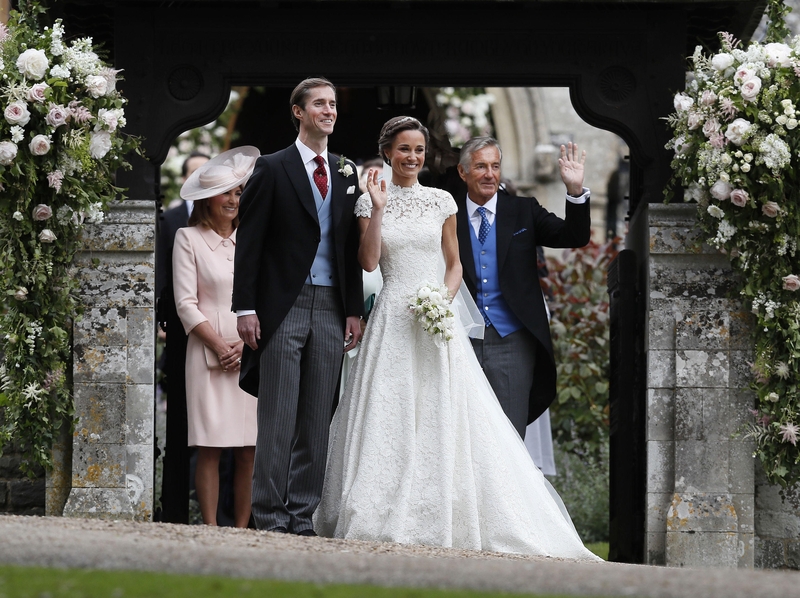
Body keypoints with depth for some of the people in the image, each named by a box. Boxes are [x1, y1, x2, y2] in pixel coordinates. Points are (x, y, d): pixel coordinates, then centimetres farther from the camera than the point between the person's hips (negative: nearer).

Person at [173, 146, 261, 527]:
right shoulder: (188, 238, 4)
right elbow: (186, 304, -1)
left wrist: (248, 344, -5)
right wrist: (219, 347, -8)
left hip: (255, 354, 3)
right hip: (208, 354, -3)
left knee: (249, 451, -1)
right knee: (210, 448, -6)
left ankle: (242, 529, 3)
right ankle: (211, 530, -4)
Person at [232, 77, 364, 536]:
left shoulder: (347, 174, 14)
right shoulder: (273, 169, 1)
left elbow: (352, 249, 15)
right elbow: (249, 243, -2)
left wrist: (354, 310, 8)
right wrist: (246, 308, -9)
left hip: (331, 308, 4)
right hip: (284, 306, -4)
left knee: (317, 419, 5)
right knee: (278, 416, -4)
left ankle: (303, 515, 9)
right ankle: (271, 516, 0)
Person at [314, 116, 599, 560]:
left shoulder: (441, 201, 8)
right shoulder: (370, 201, 5)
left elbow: (454, 263, 12)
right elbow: (369, 261, -6)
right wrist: (378, 208, -13)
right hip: (392, 320, -1)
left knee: (442, 418, -4)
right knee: (390, 417, -3)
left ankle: (444, 521, 1)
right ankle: (388, 519, 2)